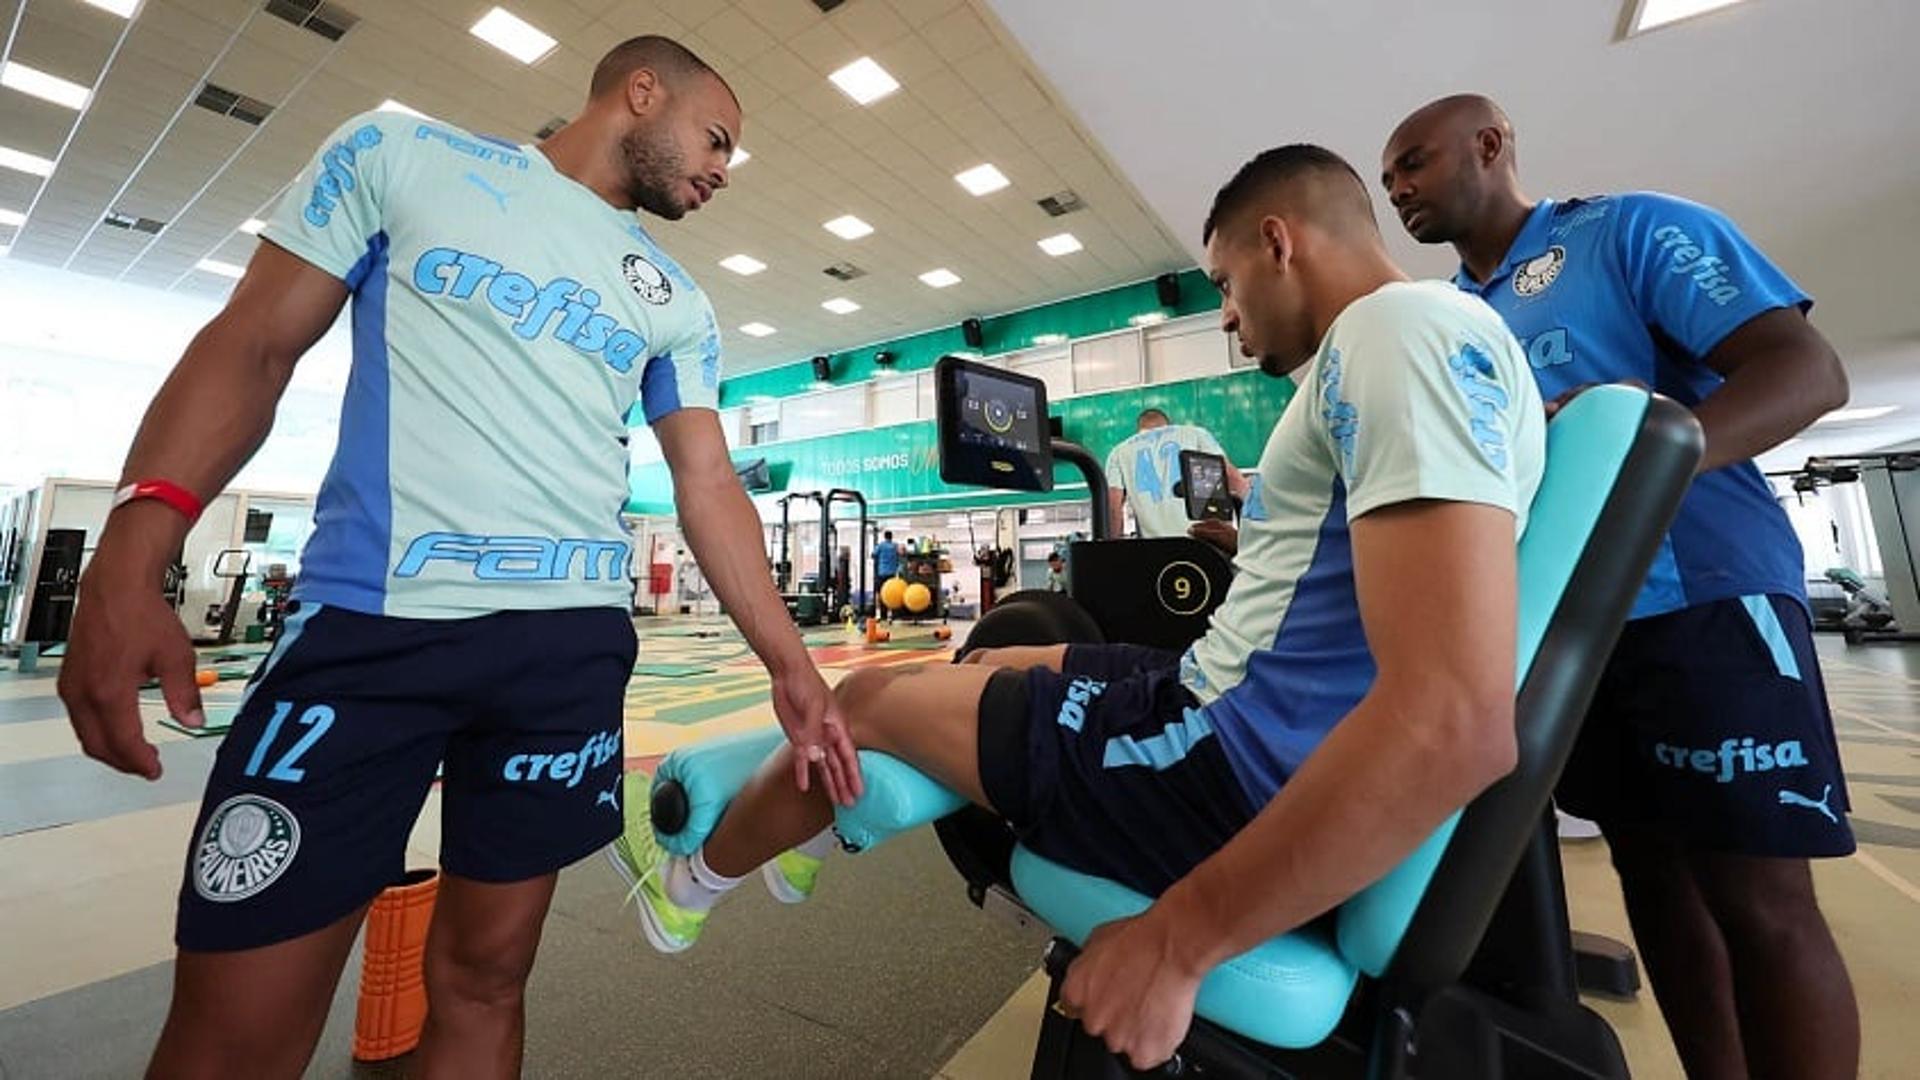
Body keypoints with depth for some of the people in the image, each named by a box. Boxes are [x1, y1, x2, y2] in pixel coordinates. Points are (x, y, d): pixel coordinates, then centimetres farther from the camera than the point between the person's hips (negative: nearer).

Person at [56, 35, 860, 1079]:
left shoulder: (677, 303, 13)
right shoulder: (399, 151, 9)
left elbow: (710, 487, 8)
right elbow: (250, 345, 6)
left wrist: (789, 665, 2)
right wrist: (130, 557, -6)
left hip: (573, 645, 3)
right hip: (365, 622, -2)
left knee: (484, 976, 13)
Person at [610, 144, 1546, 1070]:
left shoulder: (1405, 325, -18)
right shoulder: (1380, 350, 14)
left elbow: (1455, 719, -30)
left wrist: (1182, 937, -25)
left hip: (1240, 771, -10)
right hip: (1239, 721, 10)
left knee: (865, 700, 3)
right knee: (992, 665, 25)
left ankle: (689, 883, 33)